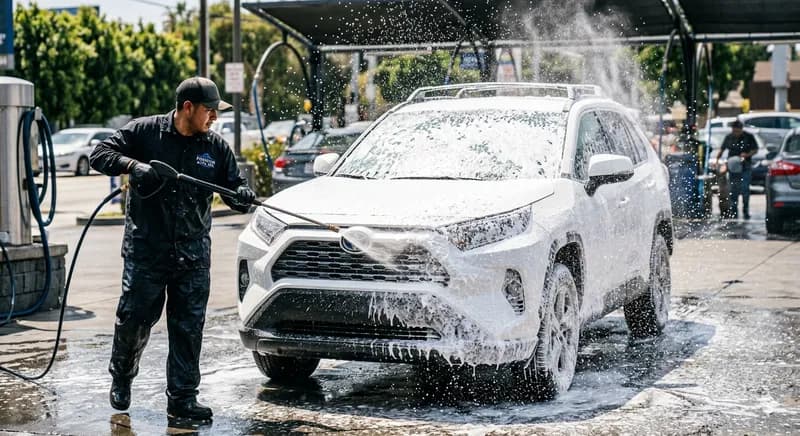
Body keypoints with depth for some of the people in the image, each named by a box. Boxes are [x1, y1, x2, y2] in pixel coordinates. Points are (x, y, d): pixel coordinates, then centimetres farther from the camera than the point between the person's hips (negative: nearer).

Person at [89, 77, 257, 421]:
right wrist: (133, 165, -21)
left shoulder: (216, 146, 7)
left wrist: (242, 195, -14)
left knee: (189, 328, 2)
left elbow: (233, 186, 11)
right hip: (145, 251, -3)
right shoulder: (144, 132, -2)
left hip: (194, 255, 3)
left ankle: (182, 399, 10)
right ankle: (121, 380, 31)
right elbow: (100, 154, -3)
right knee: (133, 319, 5)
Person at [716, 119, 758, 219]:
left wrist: (747, 154, -14)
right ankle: (733, 212, 11)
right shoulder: (729, 137, 7)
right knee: (733, 190, 4)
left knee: (745, 189, -7)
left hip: (745, 167, -3)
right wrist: (717, 159, -1)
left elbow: (755, 149, 4)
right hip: (732, 166, 3)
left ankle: (745, 211, 5)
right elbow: (722, 149, 13)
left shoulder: (748, 137, 0)